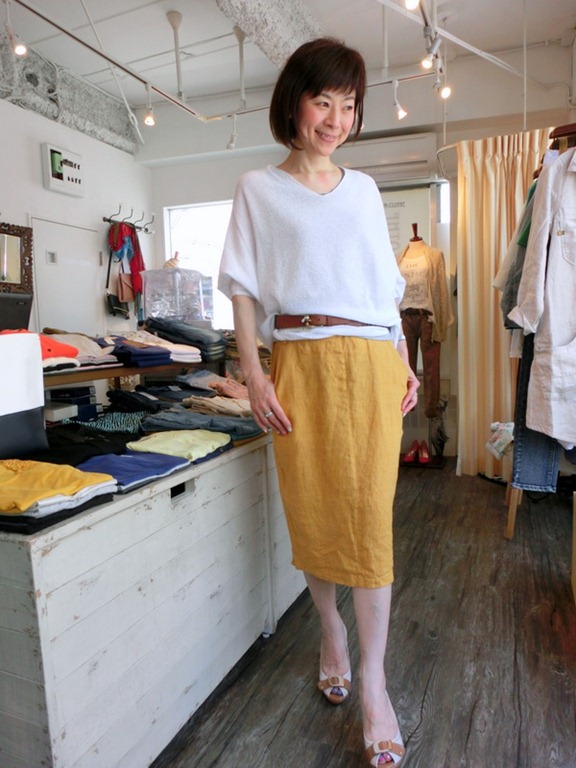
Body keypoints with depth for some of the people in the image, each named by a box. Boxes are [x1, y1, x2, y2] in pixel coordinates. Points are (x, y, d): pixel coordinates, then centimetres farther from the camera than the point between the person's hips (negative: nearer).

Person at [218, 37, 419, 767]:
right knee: (311, 511, 5)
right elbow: (244, 291, 3)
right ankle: (330, 631, 32)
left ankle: (373, 683, 12)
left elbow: (386, 285, 17)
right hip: (299, 365, -1)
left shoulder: (363, 188, 17)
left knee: (369, 515, -2)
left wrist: (405, 363, 8)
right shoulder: (258, 188, 9)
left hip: (371, 363, 2)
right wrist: (253, 375, -8)